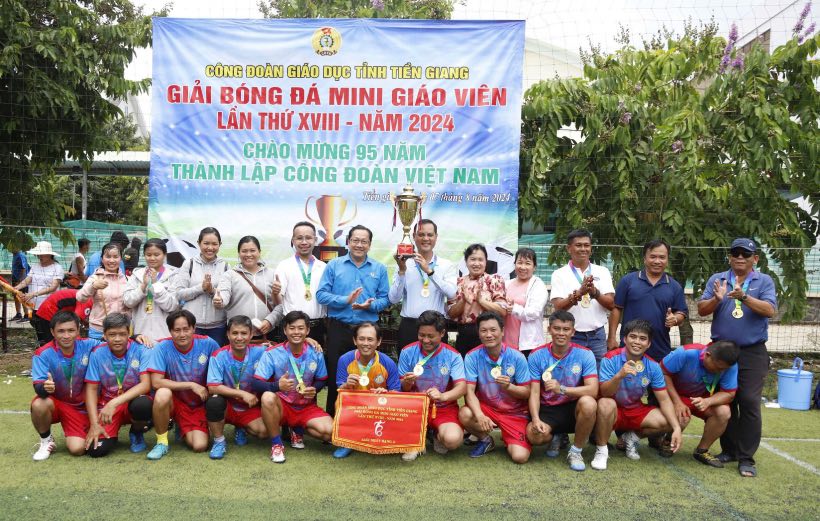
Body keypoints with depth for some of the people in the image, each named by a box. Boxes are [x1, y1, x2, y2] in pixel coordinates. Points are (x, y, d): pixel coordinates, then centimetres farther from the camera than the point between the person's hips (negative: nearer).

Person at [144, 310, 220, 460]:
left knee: (200, 446, -16)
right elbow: (156, 382, -22)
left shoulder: (208, 344, -13)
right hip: (174, 402, -1)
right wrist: (191, 385, -22)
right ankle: (162, 442, -11)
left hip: (199, 404, 2)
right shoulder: (162, 347, -16)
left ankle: (184, 430, 21)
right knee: (163, 394, -35)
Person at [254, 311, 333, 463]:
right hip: (281, 405, -2)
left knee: (330, 431, -23)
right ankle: (276, 443, -14)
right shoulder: (272, 353, -13)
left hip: (306, 407, 2)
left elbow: (322, 380, 9)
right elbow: (256, 384, -18)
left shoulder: (315, 353, -4)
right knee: (268, 397, -37)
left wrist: (314, 390, -14)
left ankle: (297, 429, 11)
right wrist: (278, 385, -38)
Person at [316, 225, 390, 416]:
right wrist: (345, 300, -18)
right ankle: (332, 416, 18)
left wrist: (370, 305, -18)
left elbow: (385, 299, 2)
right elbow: (321, 294, -4)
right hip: (339, 328, -1)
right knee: (335, 375, 6)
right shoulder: (334, 265, 3)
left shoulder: (379, 268, 6)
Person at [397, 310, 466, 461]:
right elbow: (402, 387, 0)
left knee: (453, 440, -29)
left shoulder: (452, 356, -8)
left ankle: (438, 435, 10)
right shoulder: (408, 352, -4)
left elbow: (462, 387, -17)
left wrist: (443, 396, -38)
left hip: (444, 408, -1)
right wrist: (407, 383, -25)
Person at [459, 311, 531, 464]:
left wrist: (508, 387, -29)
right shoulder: (472, 357, -12)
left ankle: (507, 438, 18)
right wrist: (479, 415, -36)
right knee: (464, 414, -32)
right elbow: (469, 391, -17)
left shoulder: (517, 357, -13)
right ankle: (485, 439, 3)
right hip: (485, 407, 1)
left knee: (520, 456, -20)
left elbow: (526, 393, -8)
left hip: (514, 412, -1)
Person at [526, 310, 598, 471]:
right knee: (534, 434, -30)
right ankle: (555, 438, 12)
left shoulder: (585, 355, -8)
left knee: (588, 403, -35)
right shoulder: (537, 355, -5)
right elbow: (534, 393, -8)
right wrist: (536, 419, -26)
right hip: (547, 410, 1)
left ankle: (576, 451, -9)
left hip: (573, 409, 0)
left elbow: (593, 390, -19)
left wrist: (562, 389, -33)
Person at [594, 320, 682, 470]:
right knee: (605, 404, -37)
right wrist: (619, 375, -45)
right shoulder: (611, 359, -19)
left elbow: (664, 399, -7)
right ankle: (601, 450, -15)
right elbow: (604, 393, -27)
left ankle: (632, 437, 10)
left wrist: (677, 428, -20)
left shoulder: (653, 366, -7)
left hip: (636, 411, 4)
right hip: (613, 411, -4)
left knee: (668, 422, -18)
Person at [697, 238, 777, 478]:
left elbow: (770, 310, -12)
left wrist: (744, 297, -26)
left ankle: (746, 457, 2)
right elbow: (701, 310, 0)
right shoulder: (717, 280, 7)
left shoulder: (764, 281, 3)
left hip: (752, 353, -2)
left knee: (749, 402, -6)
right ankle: (729, 450, 21)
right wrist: (717, 299, -20)